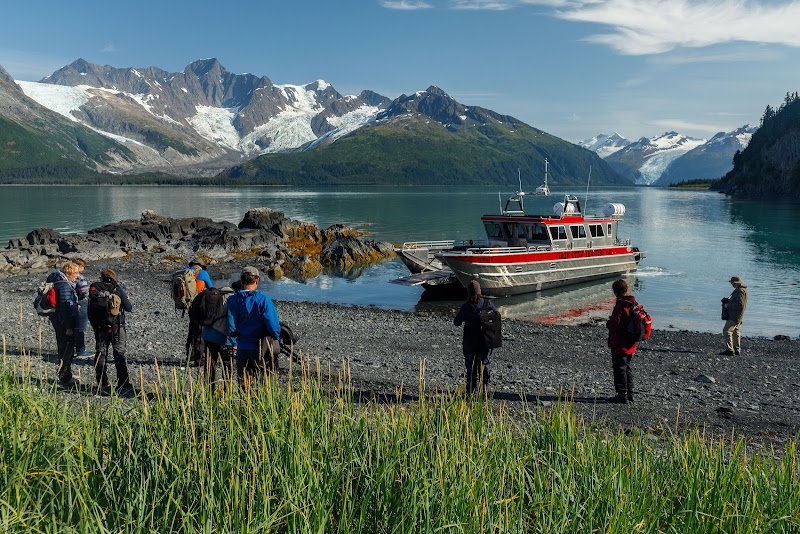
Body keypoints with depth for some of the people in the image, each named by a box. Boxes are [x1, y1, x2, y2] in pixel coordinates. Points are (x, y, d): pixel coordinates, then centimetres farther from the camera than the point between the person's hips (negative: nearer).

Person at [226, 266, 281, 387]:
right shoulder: (263, 300, -13)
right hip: (261, 350, -3)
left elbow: (231, 328, -6)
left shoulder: (233, 300, -4)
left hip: (242, 349, 3)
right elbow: (273, 325, -16)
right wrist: (276, 339, 2)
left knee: (243, 385, 14)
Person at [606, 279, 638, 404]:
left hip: (619, 345, -9)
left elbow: (614, 325, -24)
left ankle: (622, 396, 4)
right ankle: (630, 395, 25)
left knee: (620, 369, 0)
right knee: (628, 368, 18)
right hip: (631, 345, 9)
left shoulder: (620, 306, -21)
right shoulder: (635, 304, 6)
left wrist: (608, 323, -2)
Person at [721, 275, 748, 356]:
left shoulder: (740, 291, -18)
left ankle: (729, 350, -15)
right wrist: (727, 301, 10)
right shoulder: (740, 290, 15)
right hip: (735, 315, 11)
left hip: (735, 316, -11)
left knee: (727, 330, -12)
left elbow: (739, 304, -26)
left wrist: (728, 305, -18)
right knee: (736, 331, 15)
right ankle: (737, 350, 21)